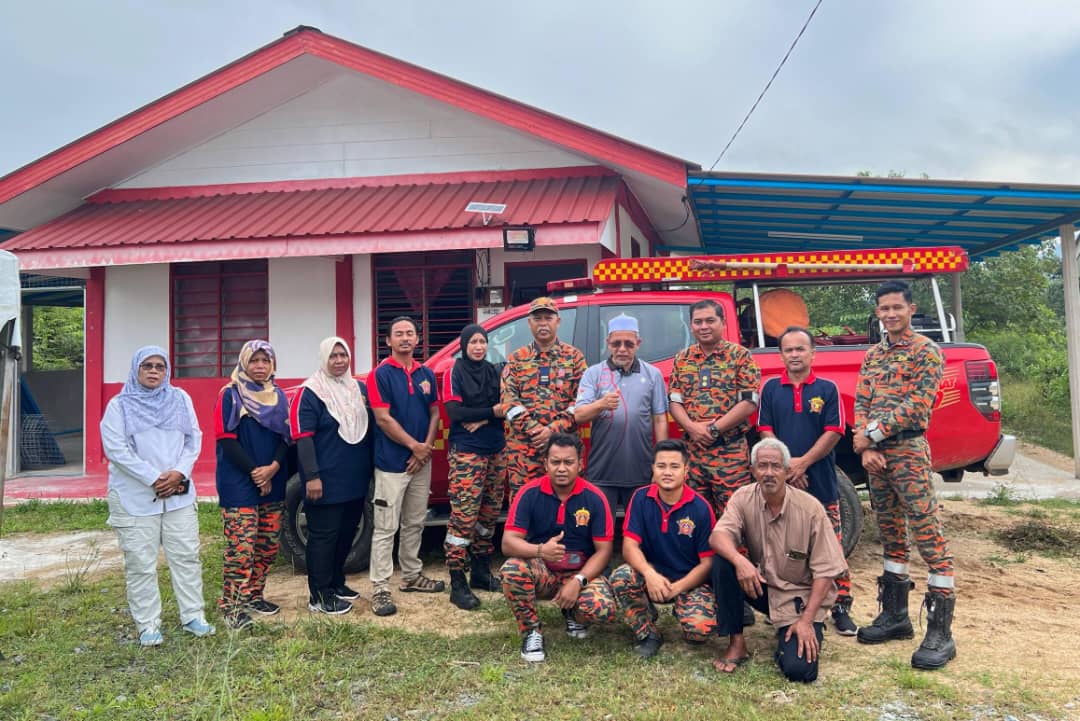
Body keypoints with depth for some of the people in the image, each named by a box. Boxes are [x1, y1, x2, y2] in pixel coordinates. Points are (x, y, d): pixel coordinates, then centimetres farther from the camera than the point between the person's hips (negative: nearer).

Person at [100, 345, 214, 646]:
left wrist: (179, 473, -9)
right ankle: (148, 625, 10)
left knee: (186, 557, 6)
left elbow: (193, 439, 7)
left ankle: (193, 617, 15)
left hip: (179, 494, 3)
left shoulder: (180, 399, 9)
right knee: (141, 564, 1)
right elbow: (116, 449, -9)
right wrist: (153, 479, -15)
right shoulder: (119, 405, 0)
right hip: (135, 498, -3)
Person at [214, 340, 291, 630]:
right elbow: (227, 440, -10)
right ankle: (232, 606, 0)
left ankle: (254, 596, 23)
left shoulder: (278, 396, 12)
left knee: (268, 545, 9)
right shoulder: (230, 395, -4)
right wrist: (254, 472, -14)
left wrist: (274, 468, -9)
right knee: (241, 547, -10)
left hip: (274, 483, 6)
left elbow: (286, 437, 9)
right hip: (239, 483, -6)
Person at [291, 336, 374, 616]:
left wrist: (371, 467, 16)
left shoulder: (359, 388, 11)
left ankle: (336, 583, 32)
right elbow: (303, 437, -14)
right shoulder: (311, 392, -9)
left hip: (356, 479, 7)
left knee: (347, 532, 16)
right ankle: (319, 595, 9)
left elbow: (368, 428, 20)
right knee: (324, 535, -1)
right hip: (327, 481, -7)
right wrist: (312, 476, -20)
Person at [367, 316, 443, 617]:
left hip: (422, 461, 6)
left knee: (415, 523, 17)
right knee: (386, 528, -3)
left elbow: (434, 412, 10)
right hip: (392, 463, -6)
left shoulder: (426, 373, 9)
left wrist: (427, 447, -5)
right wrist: (415, 446, -12)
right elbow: (383, 418, -14)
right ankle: (380, 589, 1)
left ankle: (412, 575, 30)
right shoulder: (381, 374, -9)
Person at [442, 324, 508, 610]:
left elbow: (505, 407, 4)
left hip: (496, 452, 6)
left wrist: (481, 420, -13)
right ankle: (457, 584, -5)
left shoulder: (493, 372, 14)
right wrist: (492, 412, -10)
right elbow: (455, 412, -13)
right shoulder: (454, 373, -1)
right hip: (466, 454, -6)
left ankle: (481, 572, 23)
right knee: (463, 517, -9)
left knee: (489, 514, 10)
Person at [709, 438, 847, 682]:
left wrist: (807, 619, -17)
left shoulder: (810, 508, -15)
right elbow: (718, 536, -23)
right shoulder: (743, 498, -9)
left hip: (800, 594, -2)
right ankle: (736, 643, -11)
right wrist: (739, 559, -45)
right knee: (722, 562, -26)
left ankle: (805, 630, 14)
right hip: (760, 586, 3)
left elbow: (825, 571, -12)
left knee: (799, 669, -22)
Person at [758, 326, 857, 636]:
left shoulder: (827, 388, 2)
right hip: (780, 483, 2)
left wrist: (803, 462, -12)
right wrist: (785, 465, -10)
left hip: (821, 482, -1)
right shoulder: (771, 388, 7)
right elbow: (766, 431, 2)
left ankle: (841, 607, 9)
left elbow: (833, 432, -4)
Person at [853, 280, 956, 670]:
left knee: (929, 538, -8)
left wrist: (871, 434, -11)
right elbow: (861, 405, 11)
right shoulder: (872, 356, 15)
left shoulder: (926, 351, -4)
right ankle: (895, 614, 24)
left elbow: (916, 407, -13)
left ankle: (940, 632, -6)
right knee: (890, 535, 14)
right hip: (875, 455, 7)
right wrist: (866, 447, -5)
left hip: (909, 452, -7)